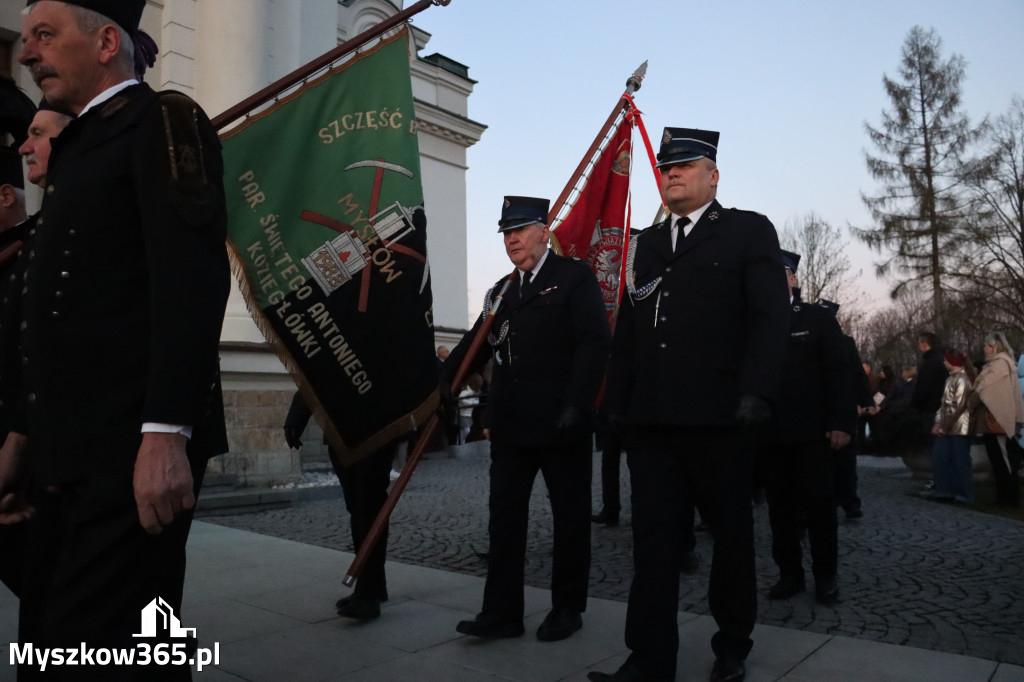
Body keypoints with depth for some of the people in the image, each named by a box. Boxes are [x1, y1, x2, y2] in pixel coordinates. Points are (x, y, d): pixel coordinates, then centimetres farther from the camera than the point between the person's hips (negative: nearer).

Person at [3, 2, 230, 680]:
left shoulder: (163, 121, -4)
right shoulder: (79, 147, 23)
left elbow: (192, 281, -18)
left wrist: (166, 435, -25)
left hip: (134, 449, -9)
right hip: (70, 449, 9)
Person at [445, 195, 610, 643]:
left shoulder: (575, 277, -2)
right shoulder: (500, 292, 16)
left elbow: (594, 343, -11)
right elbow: (474, 348, 13)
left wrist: (576, 405, -19)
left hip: (562, 423, -5)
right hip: (510, 423, 6)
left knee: (570, 516, 8)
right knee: (504, 515, 6)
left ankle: (567, 609, 22)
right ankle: (501, 612, 15)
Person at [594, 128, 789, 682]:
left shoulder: (750, 231, 4)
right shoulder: (645, 244, 18)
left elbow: (770, 318, -6)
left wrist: (755, 396, -16)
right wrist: (616, 402, 10)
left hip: (721, 418, -4)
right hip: (650, 419, 4)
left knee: (731, 533, 12)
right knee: (652, 538, 5)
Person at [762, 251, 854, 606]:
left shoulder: (819, 318, 6)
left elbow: (838, 372, 0)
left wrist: (842, 422, -10)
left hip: (812, 428, -1)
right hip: (771, 430, 2)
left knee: (819, 501, 3)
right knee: (780, 505, 7)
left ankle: (826, 575, 16)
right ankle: (789, 573, 17)